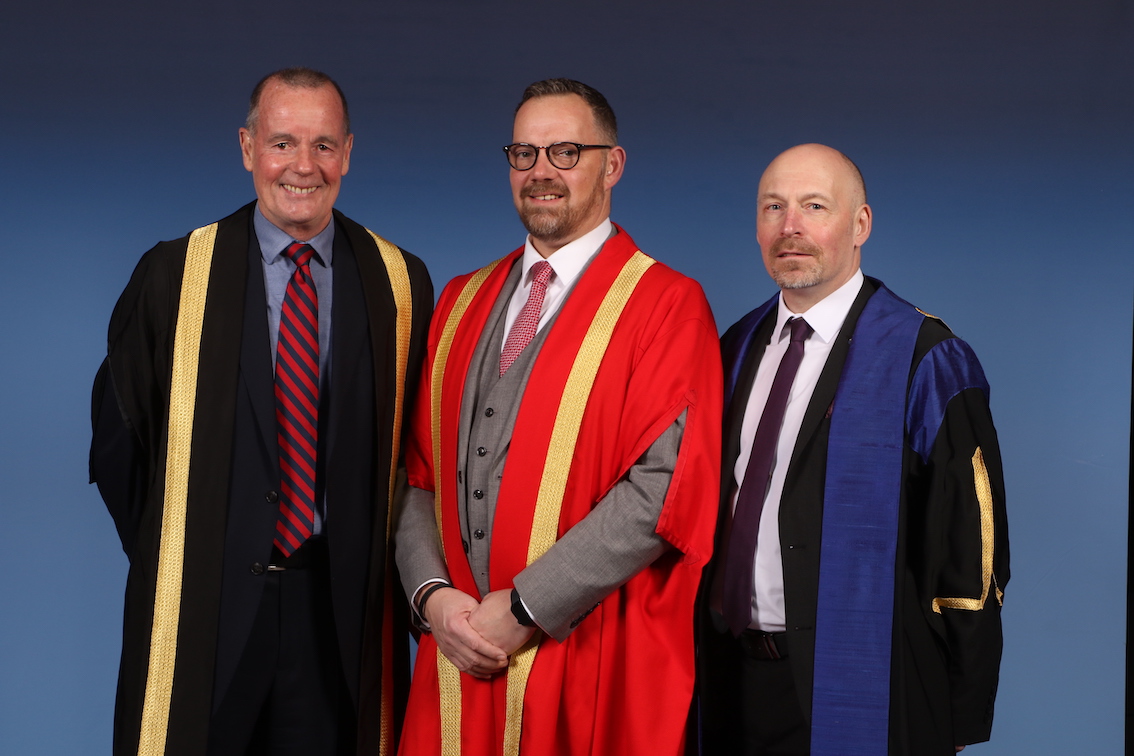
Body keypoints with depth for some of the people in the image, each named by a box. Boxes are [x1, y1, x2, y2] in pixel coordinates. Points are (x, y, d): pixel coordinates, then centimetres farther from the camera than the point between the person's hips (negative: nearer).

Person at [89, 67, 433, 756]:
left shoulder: (401, 284, 2)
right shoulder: (173, 276, -1)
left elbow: (413, 442, 8)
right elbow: (119, 434, 6)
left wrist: (377, 557, 2)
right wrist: (168, 552, 3)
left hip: (344, 605, 1)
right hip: (202, 604, 0)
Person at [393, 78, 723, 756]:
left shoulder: (668, 306, -6)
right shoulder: (461, 303, 11)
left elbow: (665, 485, -16)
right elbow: (420, 472, 9)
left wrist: (525, 609, -16)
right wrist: (432, 593, -7)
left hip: (593, 667, -4)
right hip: (458, 656, 5)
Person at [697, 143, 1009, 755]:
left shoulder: (925, 361, -12)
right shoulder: (737, 349, 7)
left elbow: (969, 554, -12)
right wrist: (704, 654, 10)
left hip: (856, 693, -5)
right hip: (734, 680, 5)